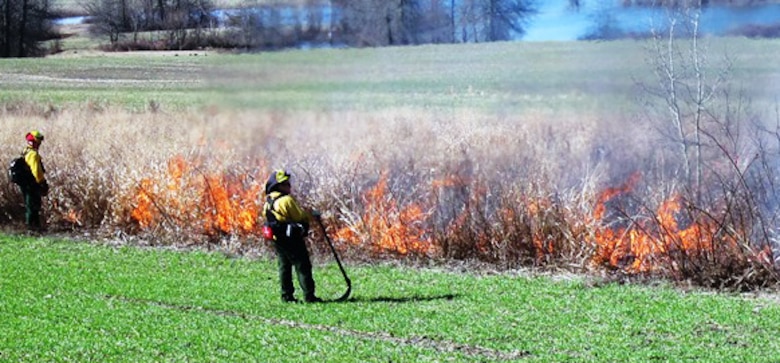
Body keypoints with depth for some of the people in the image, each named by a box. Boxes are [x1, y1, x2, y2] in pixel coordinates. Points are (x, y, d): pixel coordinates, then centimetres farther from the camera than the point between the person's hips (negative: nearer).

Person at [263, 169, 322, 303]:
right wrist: (312, 215, 4)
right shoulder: (287, 200, -18)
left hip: (277, 238, 8)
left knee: (284, 266, 13)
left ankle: (287, 295, 14)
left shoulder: (269, 202, 8)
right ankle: (309, 295, -3)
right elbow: (300, 216, -15)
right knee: (302, 266, -2)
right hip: (291, 239, -8)